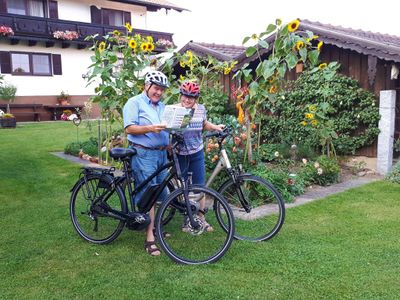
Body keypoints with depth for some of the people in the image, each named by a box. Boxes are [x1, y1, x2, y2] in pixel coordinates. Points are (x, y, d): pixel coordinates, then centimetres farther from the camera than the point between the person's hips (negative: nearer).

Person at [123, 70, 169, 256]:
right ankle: (150, 238, -2)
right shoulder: (134, 103, -2)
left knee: (158, 194, 12)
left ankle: (153, 226, 29)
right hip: (143, 154, -7)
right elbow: (129, 128, -12)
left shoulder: (162, 106, 21)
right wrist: (150, 128, -23)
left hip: (161, 154, 7)